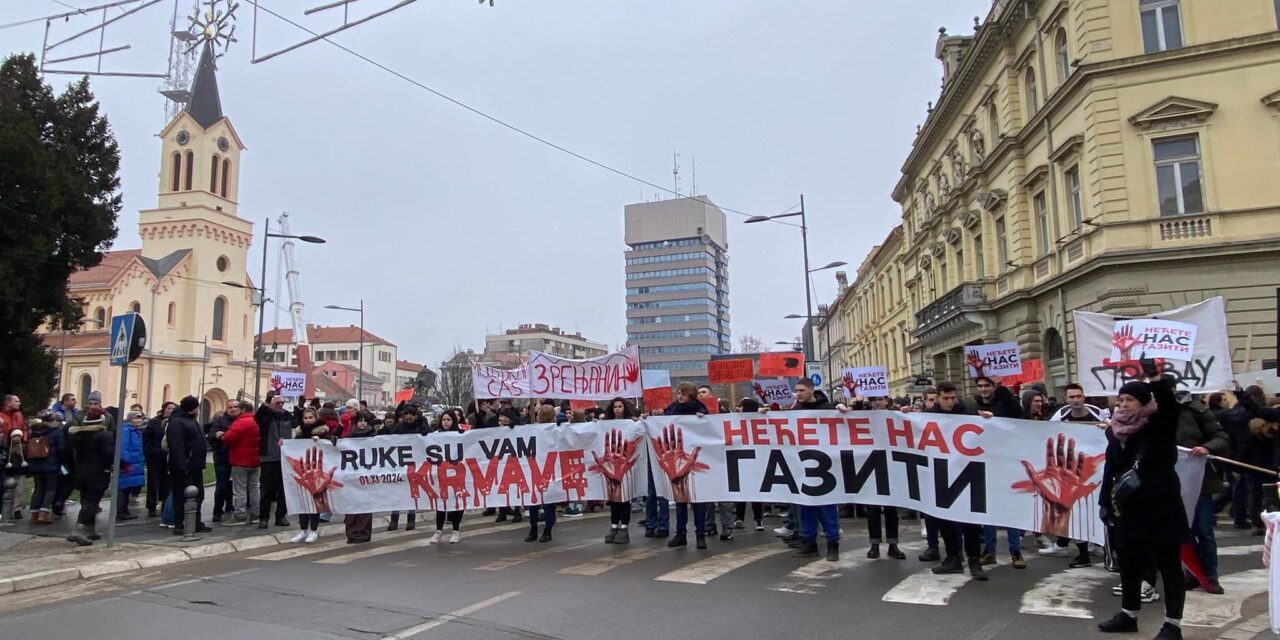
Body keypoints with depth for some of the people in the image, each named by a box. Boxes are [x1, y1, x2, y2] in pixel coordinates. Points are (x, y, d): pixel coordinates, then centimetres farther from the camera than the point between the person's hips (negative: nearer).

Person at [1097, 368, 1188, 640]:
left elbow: (1168, 401, -28)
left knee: (1168, 565, 3)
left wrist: (1155, 376, -43)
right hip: (1129, 507, 6)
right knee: (1129, 563, 14)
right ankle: (1128, 615, 27)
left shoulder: (1161, 424, -7)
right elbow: (1110, 469, 12)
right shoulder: (1116, 430, 6)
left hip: (1161, 505, -6)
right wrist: (1105, 502, 11)